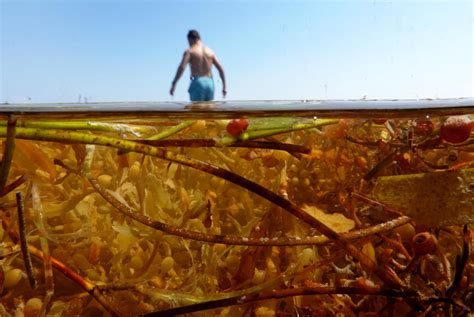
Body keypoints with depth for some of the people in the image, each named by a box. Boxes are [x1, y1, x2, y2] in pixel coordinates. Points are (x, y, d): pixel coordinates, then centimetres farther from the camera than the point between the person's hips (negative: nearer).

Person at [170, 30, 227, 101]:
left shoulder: (190, 51, 1)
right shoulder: (210, 51, 15)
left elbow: (182, 67, -13)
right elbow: (220, 68, 9)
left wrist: (173, 84, -13)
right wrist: (224, 86, 12)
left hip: (197, 83, -4)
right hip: (210, 83, 5)